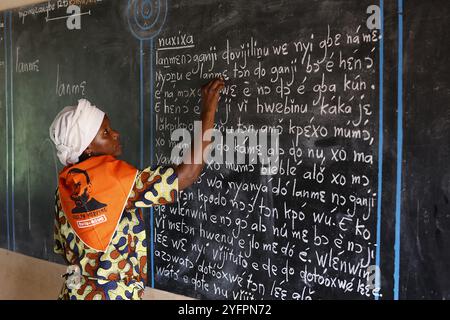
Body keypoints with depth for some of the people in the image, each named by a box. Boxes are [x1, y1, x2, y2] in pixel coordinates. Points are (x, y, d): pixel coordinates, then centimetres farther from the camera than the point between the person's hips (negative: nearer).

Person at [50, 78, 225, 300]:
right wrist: (208, 111, -19)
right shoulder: (117, 179, -23)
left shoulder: (65, 186, -1)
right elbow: (188, 173, -25)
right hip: (114, 295, -6)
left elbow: (62, 246, 8)